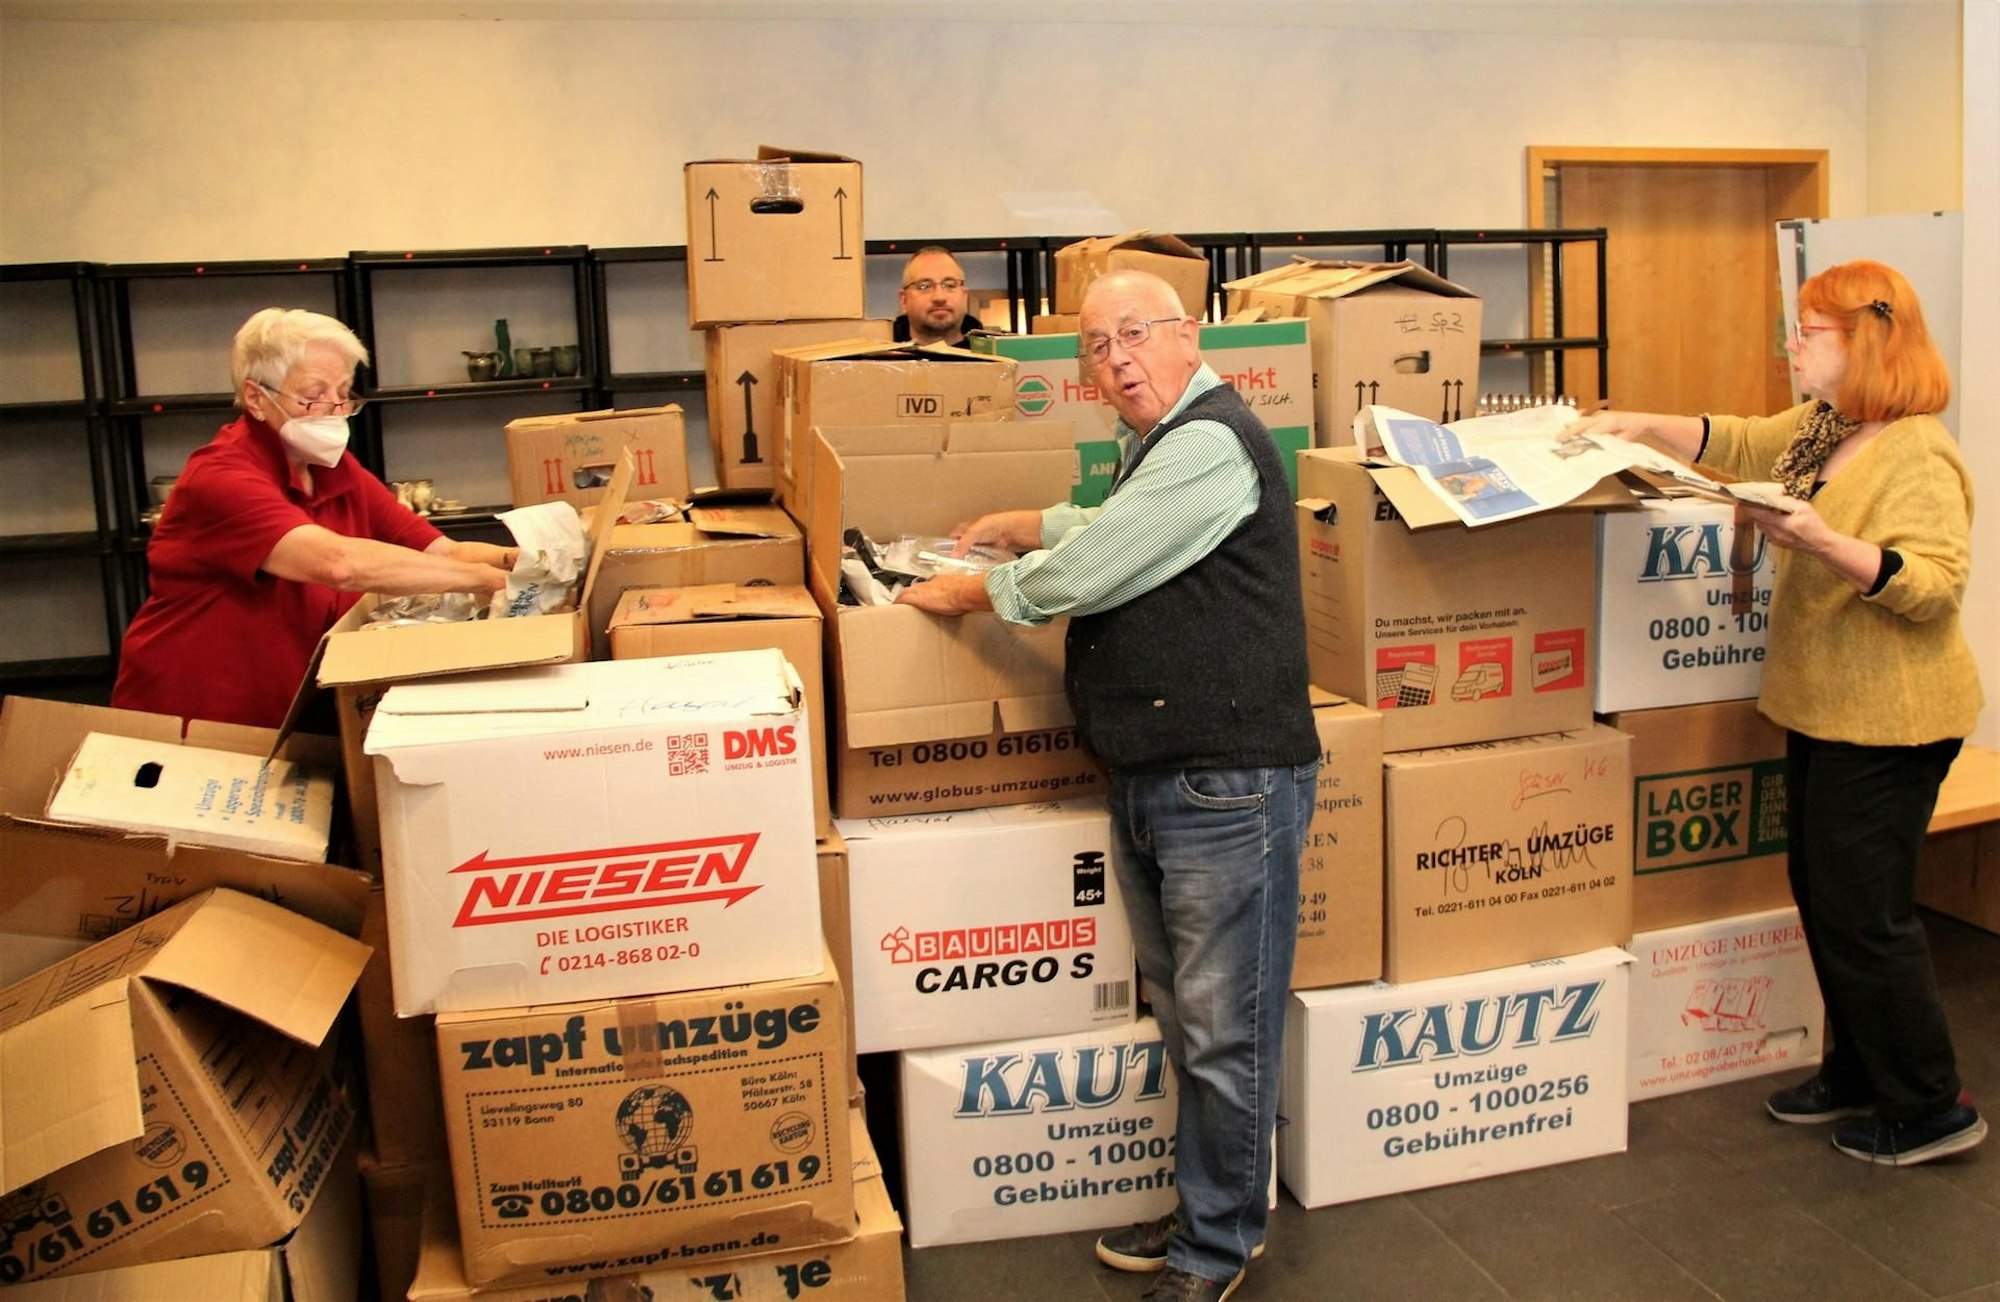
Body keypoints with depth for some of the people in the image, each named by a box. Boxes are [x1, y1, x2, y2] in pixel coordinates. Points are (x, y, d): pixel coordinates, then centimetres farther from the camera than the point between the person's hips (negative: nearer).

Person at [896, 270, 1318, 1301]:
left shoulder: (1210, 443, -16)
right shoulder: (1152, 447, 18)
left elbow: (1084, 573, -17)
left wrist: (968, 592, -2)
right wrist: (1022, 526, 32)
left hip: (1228, 785, -10)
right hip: (1148, 781, 10)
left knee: (1223, 1029, 2)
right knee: (1183, 1016, 18)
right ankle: (1207, 1209, 33)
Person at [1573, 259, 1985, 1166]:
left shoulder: (1918, 457, -19)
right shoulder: (1818, 430, 9)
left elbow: (1936, 585, -25)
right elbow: (1738, 444, 17)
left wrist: (1825, 543, -35)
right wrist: (1642, 427, 3)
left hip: (1886, 721, -9)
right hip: (1825, 710, 9)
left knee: (1861, 912, -2)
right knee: (1821, 894, 16)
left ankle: (1930, 1109, 14)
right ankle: (1856, 1074, 31)